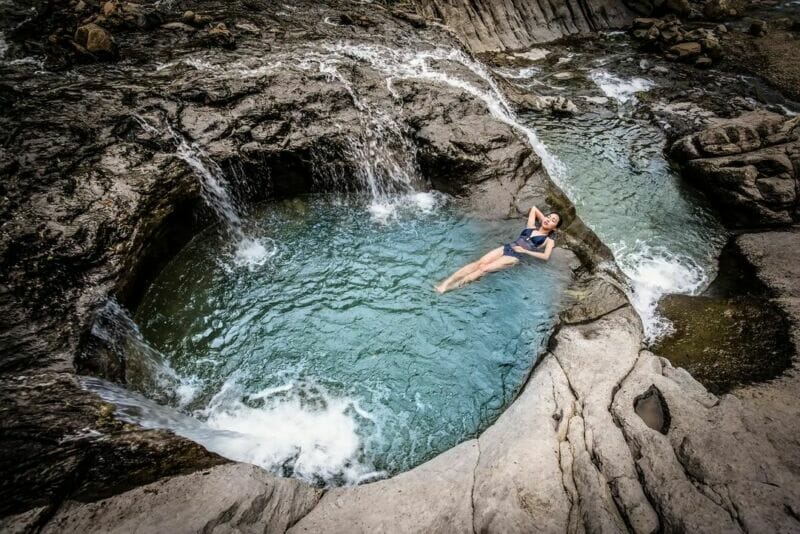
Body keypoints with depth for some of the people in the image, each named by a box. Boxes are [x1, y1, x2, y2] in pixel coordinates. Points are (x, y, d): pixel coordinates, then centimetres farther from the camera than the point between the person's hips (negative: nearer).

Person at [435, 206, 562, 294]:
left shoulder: (549, 240, 8)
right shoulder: (531, 227, 20)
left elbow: (546, 256, -10)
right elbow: (534, 208, 34)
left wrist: (525, 251, -7)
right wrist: (543, 219, 30)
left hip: (515, 257, -4)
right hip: (506, 248, 4)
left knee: (484, 268, -22)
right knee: (478, 263, -18)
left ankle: (452, 287, -27)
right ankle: (446, 283, -27)